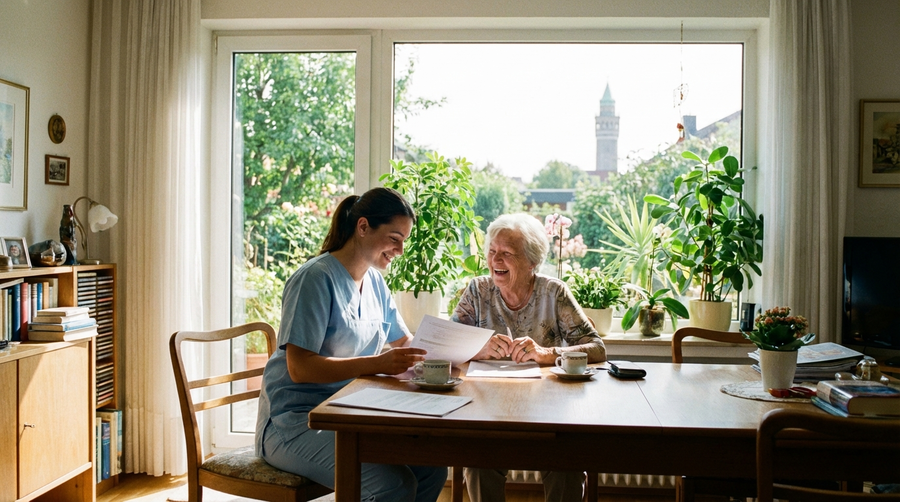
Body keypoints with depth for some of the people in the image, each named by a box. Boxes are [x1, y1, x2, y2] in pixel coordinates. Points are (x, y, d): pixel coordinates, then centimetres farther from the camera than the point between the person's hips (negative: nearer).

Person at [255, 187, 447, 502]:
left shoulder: (374, 281, 11)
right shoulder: (316, 278, -15)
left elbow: (406, 341, 17)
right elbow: (299, 368, -22)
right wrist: (377, 364, -31)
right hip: (294, 423, -8)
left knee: (432, 466, -11)